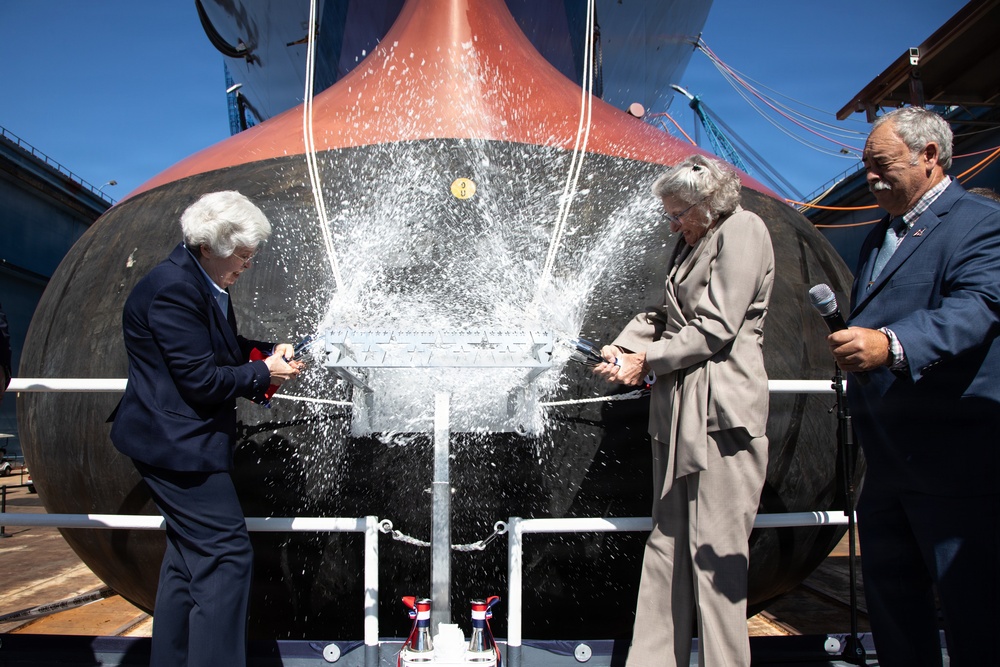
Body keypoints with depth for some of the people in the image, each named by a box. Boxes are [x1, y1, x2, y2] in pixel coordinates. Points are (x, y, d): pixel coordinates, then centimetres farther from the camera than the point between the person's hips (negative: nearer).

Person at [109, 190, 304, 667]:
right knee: (226, 554, -10)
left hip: (180, 441, 11)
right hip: (174, 443, -11)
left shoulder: (205, 283, 10)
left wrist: (268, 351, 5)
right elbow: (200, 380, -23)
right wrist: (263, 373, -12)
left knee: (190, 555, 17)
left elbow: (220, 346, 22)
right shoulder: (173, 288, -21)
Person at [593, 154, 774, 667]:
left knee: (714, 548, -4)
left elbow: (716, 328, -14)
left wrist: (647, 361, -9)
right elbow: (665, 313, 21)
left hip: (720, 410, -9)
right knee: (667, 542, 11)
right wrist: (623, 347, 4)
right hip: (679, 408, 9)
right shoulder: (692, 242, 21)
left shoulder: (742, 230, -6)